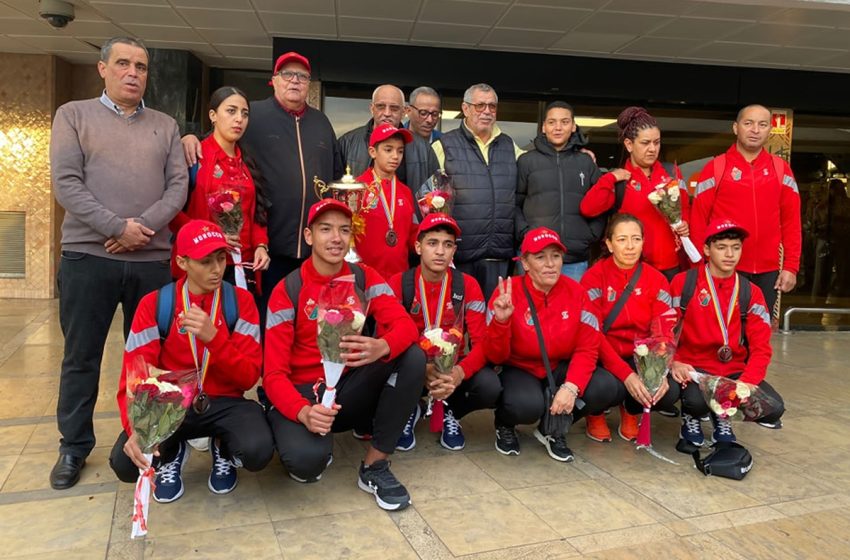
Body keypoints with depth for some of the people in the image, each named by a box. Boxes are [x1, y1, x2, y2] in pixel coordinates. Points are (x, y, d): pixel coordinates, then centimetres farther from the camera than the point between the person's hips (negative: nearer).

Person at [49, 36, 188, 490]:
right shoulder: (73, 115, 7)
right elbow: (66, 183, -5)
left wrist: (145, 226, -13)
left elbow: (178, 186, 2)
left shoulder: (165, 126, 13)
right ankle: (74, 445, 22)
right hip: (88, 256, -2)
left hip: (152, 259, 2)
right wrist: (118, 227, -15)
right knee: (81, 356, 7)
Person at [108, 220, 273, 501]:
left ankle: (224, 449, 8)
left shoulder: (241, 300, -5)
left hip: (224, 403, 0)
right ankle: (171, 453, 11)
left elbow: (249, 377, -10)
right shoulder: (154, 304, -4)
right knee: (124, 462, -27)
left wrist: (213, 337, -27)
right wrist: (137, 429, -29)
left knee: (258, 451, -31)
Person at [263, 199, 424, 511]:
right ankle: (313, 450, 7)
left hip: (352, 387, 4)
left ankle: (374, 467, -12)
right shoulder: (287, 291, -12)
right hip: (304, 392, -3)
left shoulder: (364, 278, -2)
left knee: (413, 357, -22)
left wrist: (382, 347, -40)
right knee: (306, 459, -35)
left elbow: (405, 325, -15)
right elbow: (274, 374, -15)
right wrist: (304, 411, -36)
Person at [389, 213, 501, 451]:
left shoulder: (468, 286, -7)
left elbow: (482, 342, -11)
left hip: (453, 368, 1)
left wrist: (459, 373, -33)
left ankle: (450, 412, 8)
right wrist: (422, 368, -33)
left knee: (490, 387, -30)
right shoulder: (397, 284, -10)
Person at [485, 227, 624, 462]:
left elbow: (587, 348, -6)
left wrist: (571, 387, -23)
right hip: (519, 370, -4)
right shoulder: (508, 292, -17)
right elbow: (495, 357, -16)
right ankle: (504, 425, 5)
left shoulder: (575, 292, -8)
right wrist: (500, 321, -36)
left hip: (560, 369, 4)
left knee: (609, 388, -21)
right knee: (527, 405, -35)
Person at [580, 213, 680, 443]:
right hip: (602, 357, -3)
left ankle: (631, 410, 12)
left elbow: (663, 332, -7)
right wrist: (626, 374, -28)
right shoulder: (594, 277, -10)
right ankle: (595, 413, 6)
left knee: (669, 392, -25)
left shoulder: (656, 280, 0)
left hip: (640, 357, 3)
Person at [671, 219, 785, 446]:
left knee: (773, 408, -22)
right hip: (694, 366, -3)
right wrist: (673, 362, -21)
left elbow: (761, 347, 1)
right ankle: (690, 416, 4)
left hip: (735, 369, 4)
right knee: (697, 400, -35)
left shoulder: (751, 292, 6)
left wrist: (744, 383, -17)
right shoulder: (684, 282, -2)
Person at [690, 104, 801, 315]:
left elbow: (792, 221, 7)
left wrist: (791, 266, 2)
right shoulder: (715, 168, -2)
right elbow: (698, 220, -3)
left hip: (767, 271, 3)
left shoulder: (781, 169, 7)